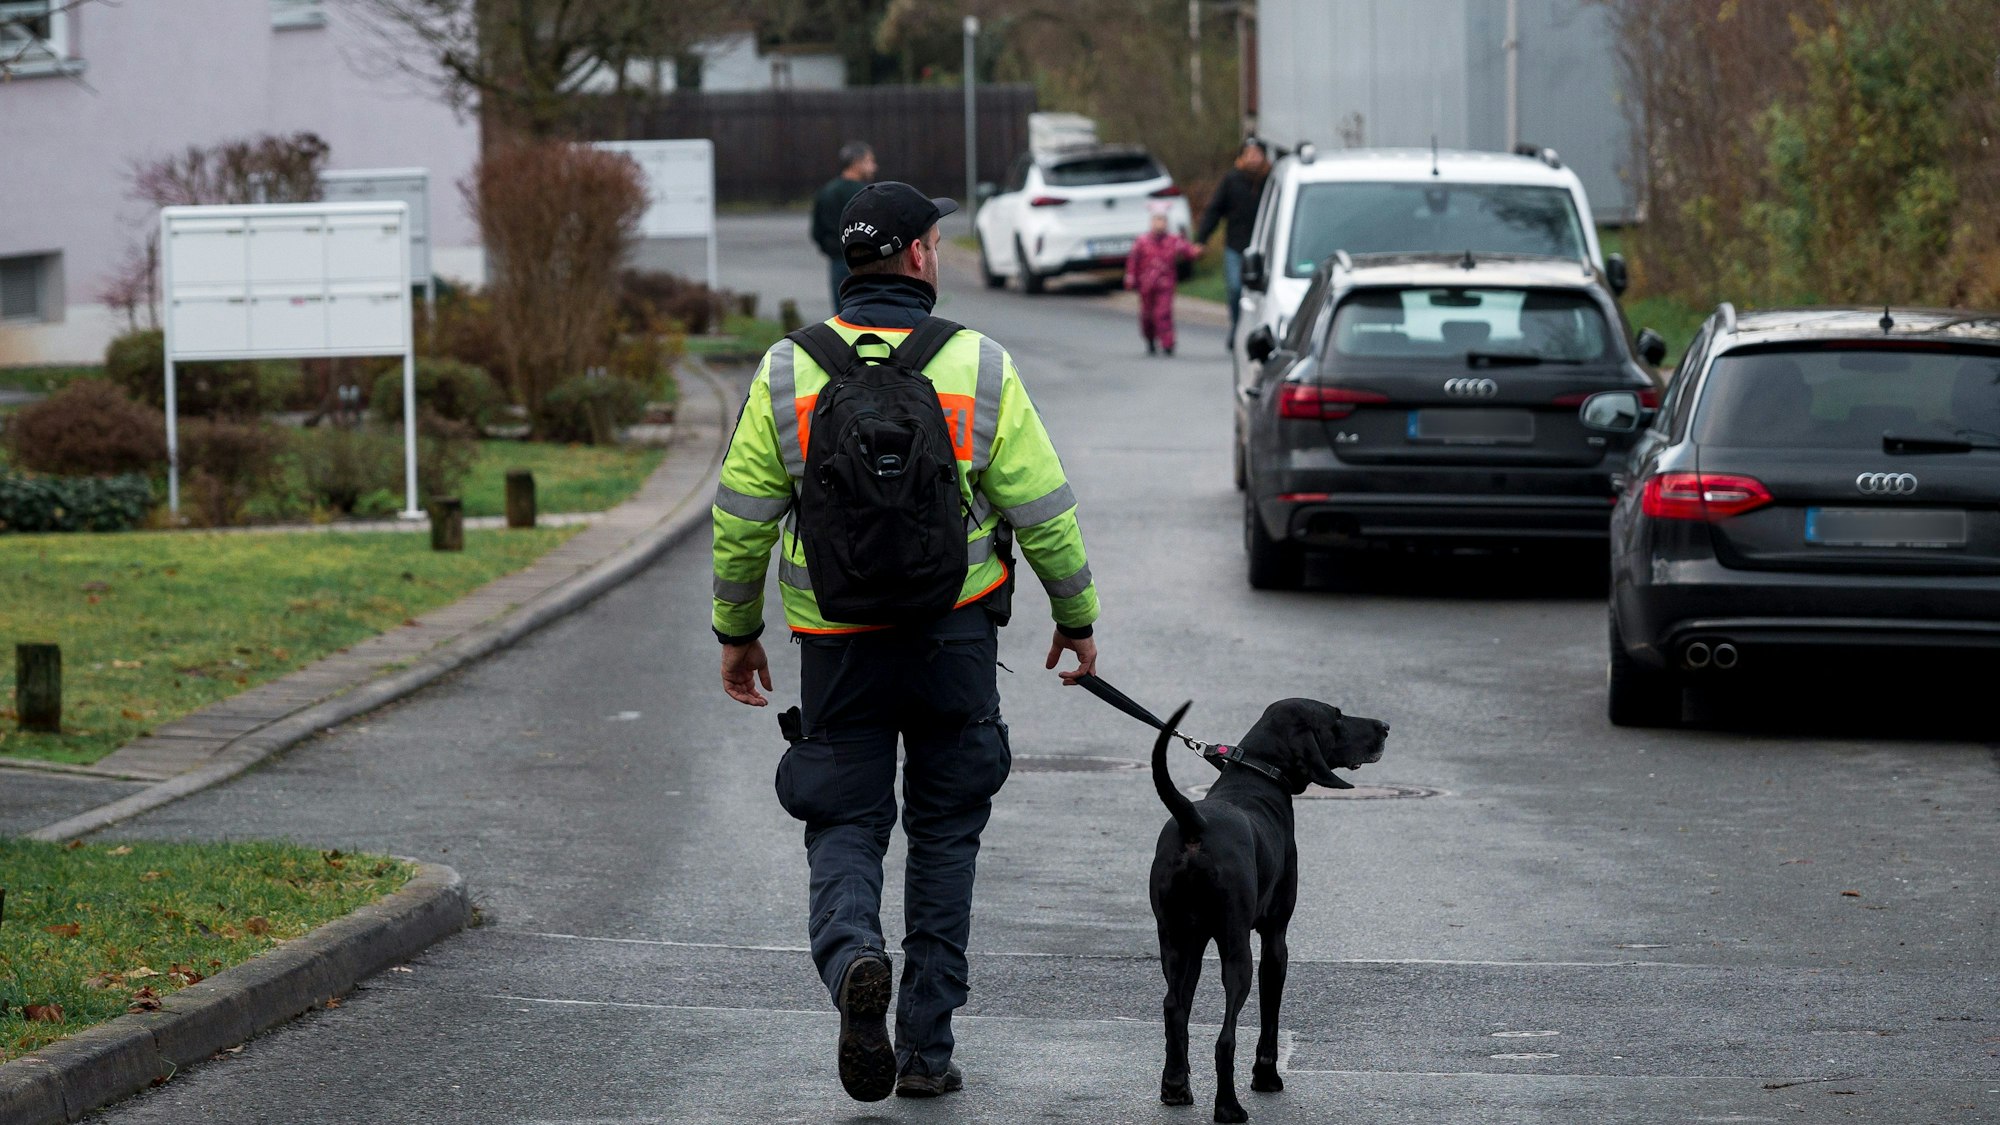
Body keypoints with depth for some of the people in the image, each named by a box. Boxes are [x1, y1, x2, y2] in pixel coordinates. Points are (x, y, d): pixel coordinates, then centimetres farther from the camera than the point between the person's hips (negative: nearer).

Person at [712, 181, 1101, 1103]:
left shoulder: (787, 375, -4)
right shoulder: (979, 369, -7)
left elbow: (740, 517, 0)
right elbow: (1042, 510, -4)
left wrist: (737, 631, 13)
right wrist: (1076, 617, 10)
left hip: (837, 645, 0)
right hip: (954, 637, 0)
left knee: (844, 828, 8)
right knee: (944, 836, 12)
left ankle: (853, 958, -25)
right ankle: (926, 1050, 13)